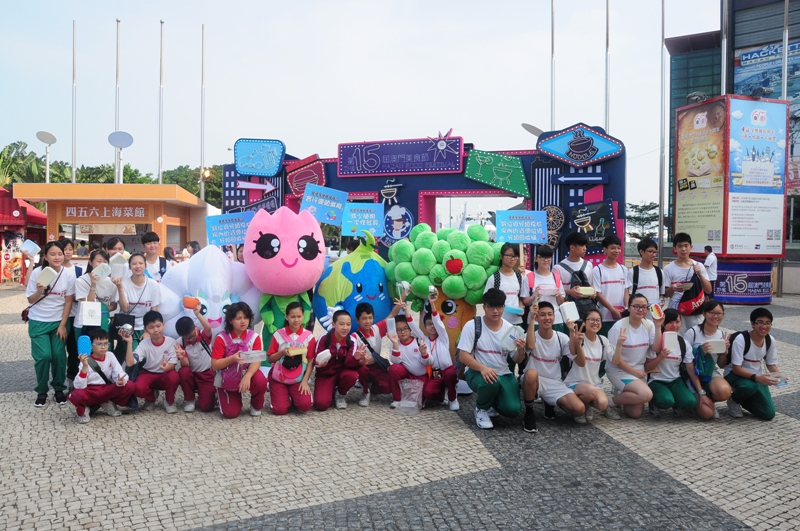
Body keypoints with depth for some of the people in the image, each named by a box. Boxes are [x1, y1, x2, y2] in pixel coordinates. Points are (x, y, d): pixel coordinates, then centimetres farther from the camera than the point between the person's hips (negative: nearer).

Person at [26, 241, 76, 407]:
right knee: (43, 356, -8)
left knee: (59, 355, -3)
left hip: (58, 322, 1)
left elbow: (68, 302, -3)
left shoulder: (68, 275, -8)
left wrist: (63, 325, -6)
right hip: (38, 322, -1)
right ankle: (41, 391, 11)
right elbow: (30, 300, -4)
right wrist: (39, 291, -25)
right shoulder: (37, 273, -11)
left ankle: (59, 389, 17)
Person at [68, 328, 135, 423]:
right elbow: (79, 386, -22)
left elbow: (119, 374, -7)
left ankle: (108, 404, 5)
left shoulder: (110, 356, -2)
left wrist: (121, 381, -32)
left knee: (130, 386, -20)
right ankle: (83, 410, 0)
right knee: (76, 395, -38)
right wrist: (85, 367, -34)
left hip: (107, 390, 4)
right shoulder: (86, 362, -14)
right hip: (90, 393, -4)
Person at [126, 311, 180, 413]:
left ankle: (169, 401, -4)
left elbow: (172, 365, -17)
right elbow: (129, 363, -24)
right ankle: (151, 397, 8)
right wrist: (129, 343, -33)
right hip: (148, 374, 1)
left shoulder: (171, 342, -15)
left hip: (165, 375, -1)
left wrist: (167, 367, -42)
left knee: (174, 377, -37)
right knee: (138, 388, -32)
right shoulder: (144, 344, -14)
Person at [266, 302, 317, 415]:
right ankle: (284, 395, 18)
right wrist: (282, 352, -21)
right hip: (279, 377, 0)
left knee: (305, 405, -22)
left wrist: (305, 381, -10)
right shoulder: (278, 335, -5)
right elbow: (270, 359, -2)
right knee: (280, 409, -15)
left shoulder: (308, 336, -4)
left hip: (299, 378, 0)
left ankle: (293, 396, 12)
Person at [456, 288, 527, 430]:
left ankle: (492, 404, 18)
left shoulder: (509, 328, 0)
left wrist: (521, 351, -22)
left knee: (512, 410, -20)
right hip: (477, 372, -3)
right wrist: (483, 368, -33)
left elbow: (517, 360, 3)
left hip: (503, 374, 3)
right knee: (491, 382, -38)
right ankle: (481, 408, -3)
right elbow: (463, 356, -15)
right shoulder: (472, 326, -11)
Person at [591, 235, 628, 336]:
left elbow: (626, 291, 9)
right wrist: (613, 310, -12)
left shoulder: (623, 270, 10)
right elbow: (598, 294, -6)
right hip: (604, 317, -4)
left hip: (621, 316, 4)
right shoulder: (598, 270, -3)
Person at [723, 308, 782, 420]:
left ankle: (742, 400, 20)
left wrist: (777, 376, -16)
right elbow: (736, 368, -24)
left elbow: (771, 364, 7)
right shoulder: (741, 339, -23)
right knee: (750, 386, -40)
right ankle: (734, 400, -4)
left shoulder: (770, 340, -5)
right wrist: (756, 377, -39)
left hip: (757, 376, 5)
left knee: (769, 414, -9)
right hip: (735, 374, -5)